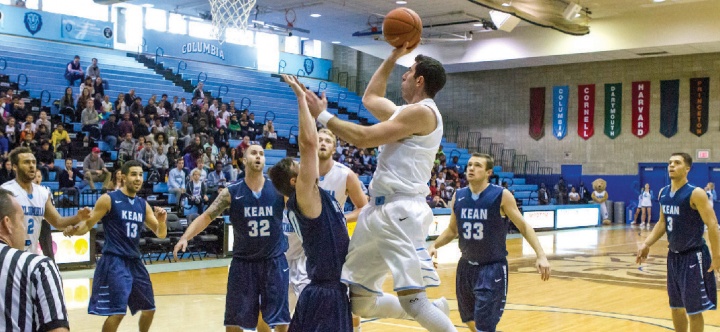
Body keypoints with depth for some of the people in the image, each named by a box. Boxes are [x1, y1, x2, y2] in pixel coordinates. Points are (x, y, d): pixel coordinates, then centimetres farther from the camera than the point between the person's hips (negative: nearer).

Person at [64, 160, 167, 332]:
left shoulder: (143, 205, 10)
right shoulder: (108, 199, -6)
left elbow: (161, 234, 12)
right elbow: (88, 224, -6)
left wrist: (161, 221, -10)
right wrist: (75, 230, -28)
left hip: (135, 261, 7)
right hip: (114, 261, -7)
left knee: (149, 308, 16)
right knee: (117, 312, -12)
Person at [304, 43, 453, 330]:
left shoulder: (422, 112, -10)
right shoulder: (408, 112, 20)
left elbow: (363, 138, -15)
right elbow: (370, 98, 37)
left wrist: (322, 115, -5)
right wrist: (393, 57, 34)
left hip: (400, 212, -10)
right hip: (379, 210, 10)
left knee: (412, 299, -15)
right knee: (359, 301, 11)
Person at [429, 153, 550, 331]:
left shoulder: (502, 195, -13)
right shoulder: (458, 197, -1)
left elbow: (523, 226, -6)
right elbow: (452, 230, 13)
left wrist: (540, 255, -16)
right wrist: (434, 245, -4)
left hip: (493, 268, -5)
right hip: (466, 266, 5)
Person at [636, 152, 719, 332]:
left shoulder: (696, 194, -17)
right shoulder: (663, 193, 5)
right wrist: (646, 244, 6)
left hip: (693, 256, -7)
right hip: (673, 256, 7)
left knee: (693, 310, 0)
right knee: (676, 307, 16)